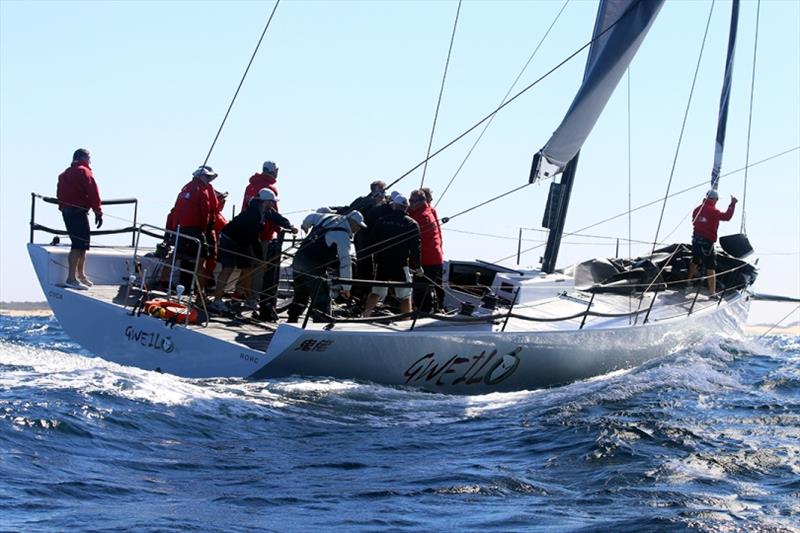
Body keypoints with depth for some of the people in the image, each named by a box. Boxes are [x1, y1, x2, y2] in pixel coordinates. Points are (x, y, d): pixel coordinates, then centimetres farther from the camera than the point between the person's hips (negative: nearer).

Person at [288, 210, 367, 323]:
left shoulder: (326, 217, 9)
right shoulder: (343, 236, -13)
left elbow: (311, 217, 28)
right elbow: (345, 263, -15)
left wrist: (305, 226, 53)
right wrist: (346, 287, -10)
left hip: (298, 259, 8)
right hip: (314, 267, -8)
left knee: (300, 296, 23)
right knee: (322, 300, -5)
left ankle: (291, 323, 33)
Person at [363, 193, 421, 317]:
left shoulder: (382, 221, 3)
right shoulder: (411, 224, -4)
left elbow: (372, 240, 6)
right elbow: (415, 247, -5)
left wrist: (376, 257, 18)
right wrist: (417, 266, 4)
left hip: (382, 263, 3)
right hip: (401, 265, -3)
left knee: (376, 292, 15)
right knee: (405, 296, 3)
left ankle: (365, 315, 11)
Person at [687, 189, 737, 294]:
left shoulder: (697, 209, 6)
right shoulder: (713, 211, -16)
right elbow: (727, 216, -18)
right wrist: (732, 204, -10)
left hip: (696, 239, 7)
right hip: (707, 242, -7)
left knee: (694, 262, 27)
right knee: (711, 268, -4)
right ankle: (712, 292, -7)